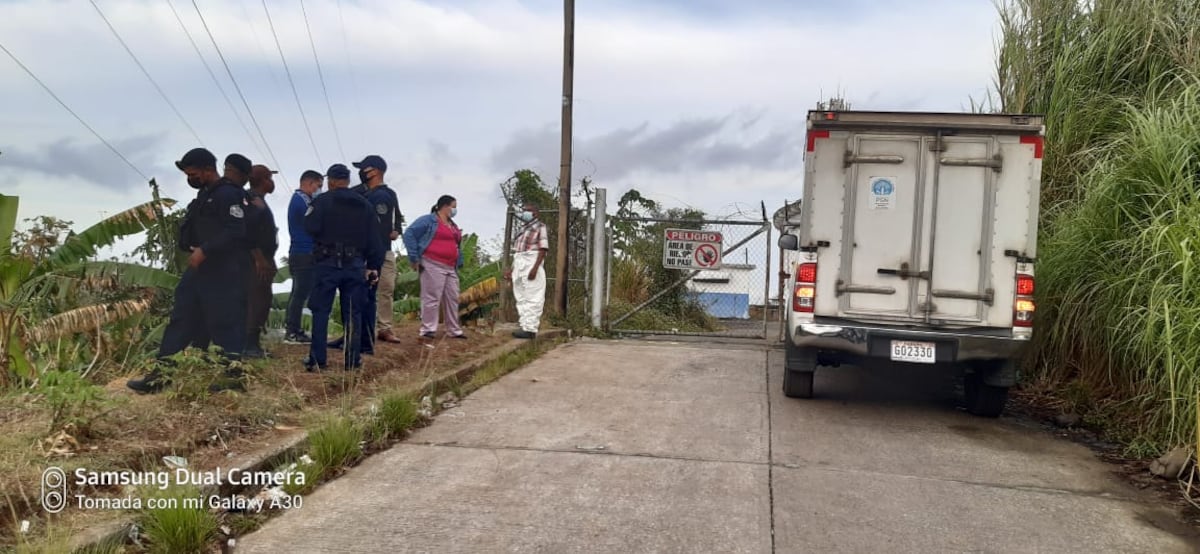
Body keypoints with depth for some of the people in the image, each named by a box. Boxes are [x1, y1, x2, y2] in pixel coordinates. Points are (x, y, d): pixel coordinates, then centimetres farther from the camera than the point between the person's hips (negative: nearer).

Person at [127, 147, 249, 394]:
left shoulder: (228, 194, -13)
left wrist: (205, 251, -22)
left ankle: (234, 376, 3)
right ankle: (159, 375, 10)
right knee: (182, 318, 8)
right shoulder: (205, 196, 19)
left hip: (224, 271, -10)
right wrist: (190, 247, 8)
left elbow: (236, 233, -23)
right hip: (201, 267, 10)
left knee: (225, 322, -6)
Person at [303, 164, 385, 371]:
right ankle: (352, 360, 8)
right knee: (353, 313, 7)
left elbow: (311, 227, -13)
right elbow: (374, 239, 8)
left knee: (321, 310, 4)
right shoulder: (364, 205, 10)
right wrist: (373, 266, 12)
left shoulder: (322, 201, -3)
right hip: (355, 264, 3)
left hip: (328, 263, -3)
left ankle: (317, 359, 3)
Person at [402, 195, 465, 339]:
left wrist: (459, 263, 15)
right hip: (433, 265, -8)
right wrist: (414, 258, -12)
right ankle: (427, 330, -3)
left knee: (452, 299, 8)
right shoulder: (429, 220, -3)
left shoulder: (454, 226, 22)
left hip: (451, 268, 8)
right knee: (432, 298, -8)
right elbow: (409, 234, -9)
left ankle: (454, 330, 15)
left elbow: (457, 245, 29)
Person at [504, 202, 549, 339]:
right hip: (519, 267, 9)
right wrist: (511, 269, 17)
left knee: (532, 298, -8)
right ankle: (525, 326, 14)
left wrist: (535, 268, -22)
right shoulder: (521, 229, 20)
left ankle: (531, 329, -9)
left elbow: (543, 249, -13)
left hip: (531, 266, -9)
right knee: (521, 298, 9)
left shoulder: (540, 227, -4)